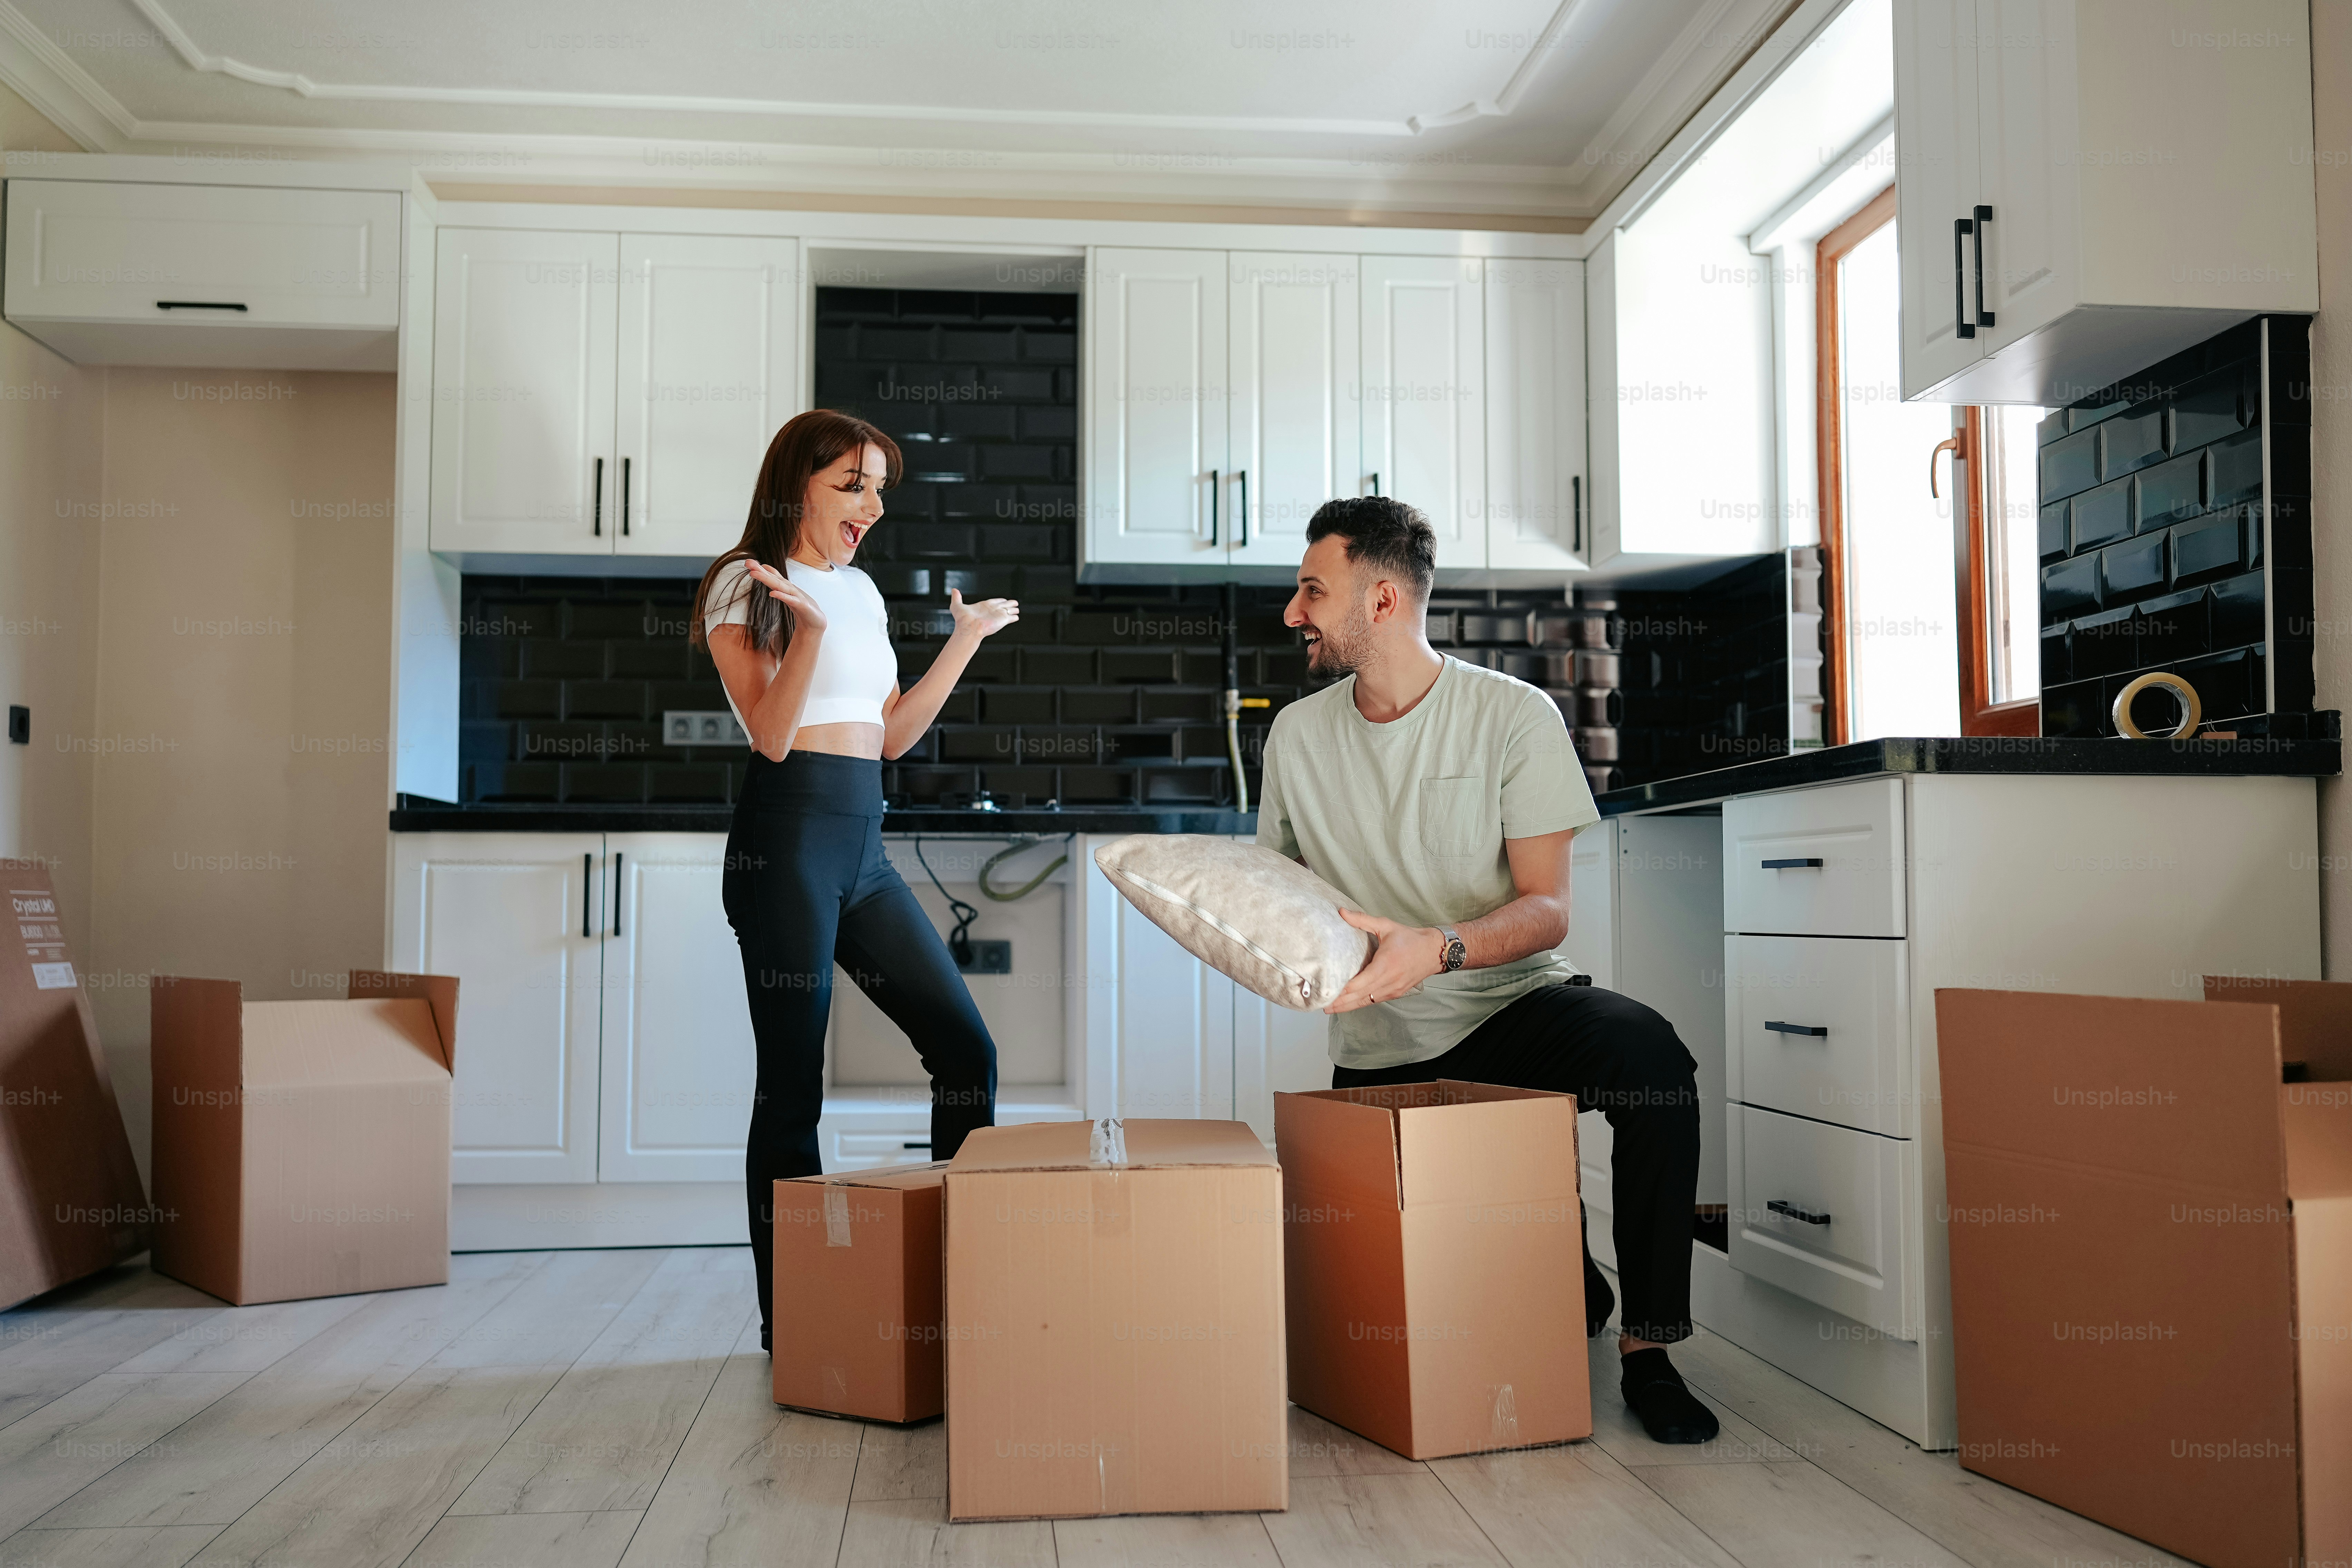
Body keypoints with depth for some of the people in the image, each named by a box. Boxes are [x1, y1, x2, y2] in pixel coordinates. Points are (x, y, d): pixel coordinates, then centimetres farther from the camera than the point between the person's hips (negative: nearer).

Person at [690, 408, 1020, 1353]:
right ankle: (788, 1319, 9)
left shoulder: (861, 590, 20)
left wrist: (967, 639, 21)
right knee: (792, 1081, -2)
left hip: (863, 847, 8)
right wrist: (809, 630, -24)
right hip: (788, 838, -7)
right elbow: (772, 734, -11)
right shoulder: (746, 584, -1)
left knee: (965, 1049, 4)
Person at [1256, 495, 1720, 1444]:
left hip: (1512, 1007, -3)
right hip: (1377, 1054, 4)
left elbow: (1547, 909, -13)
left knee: (1650, 1059, -34)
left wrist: (1437, 950, -32)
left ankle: (1648, 1345, -16)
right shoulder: (1297, 734, 4)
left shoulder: (1514, 716, -8)